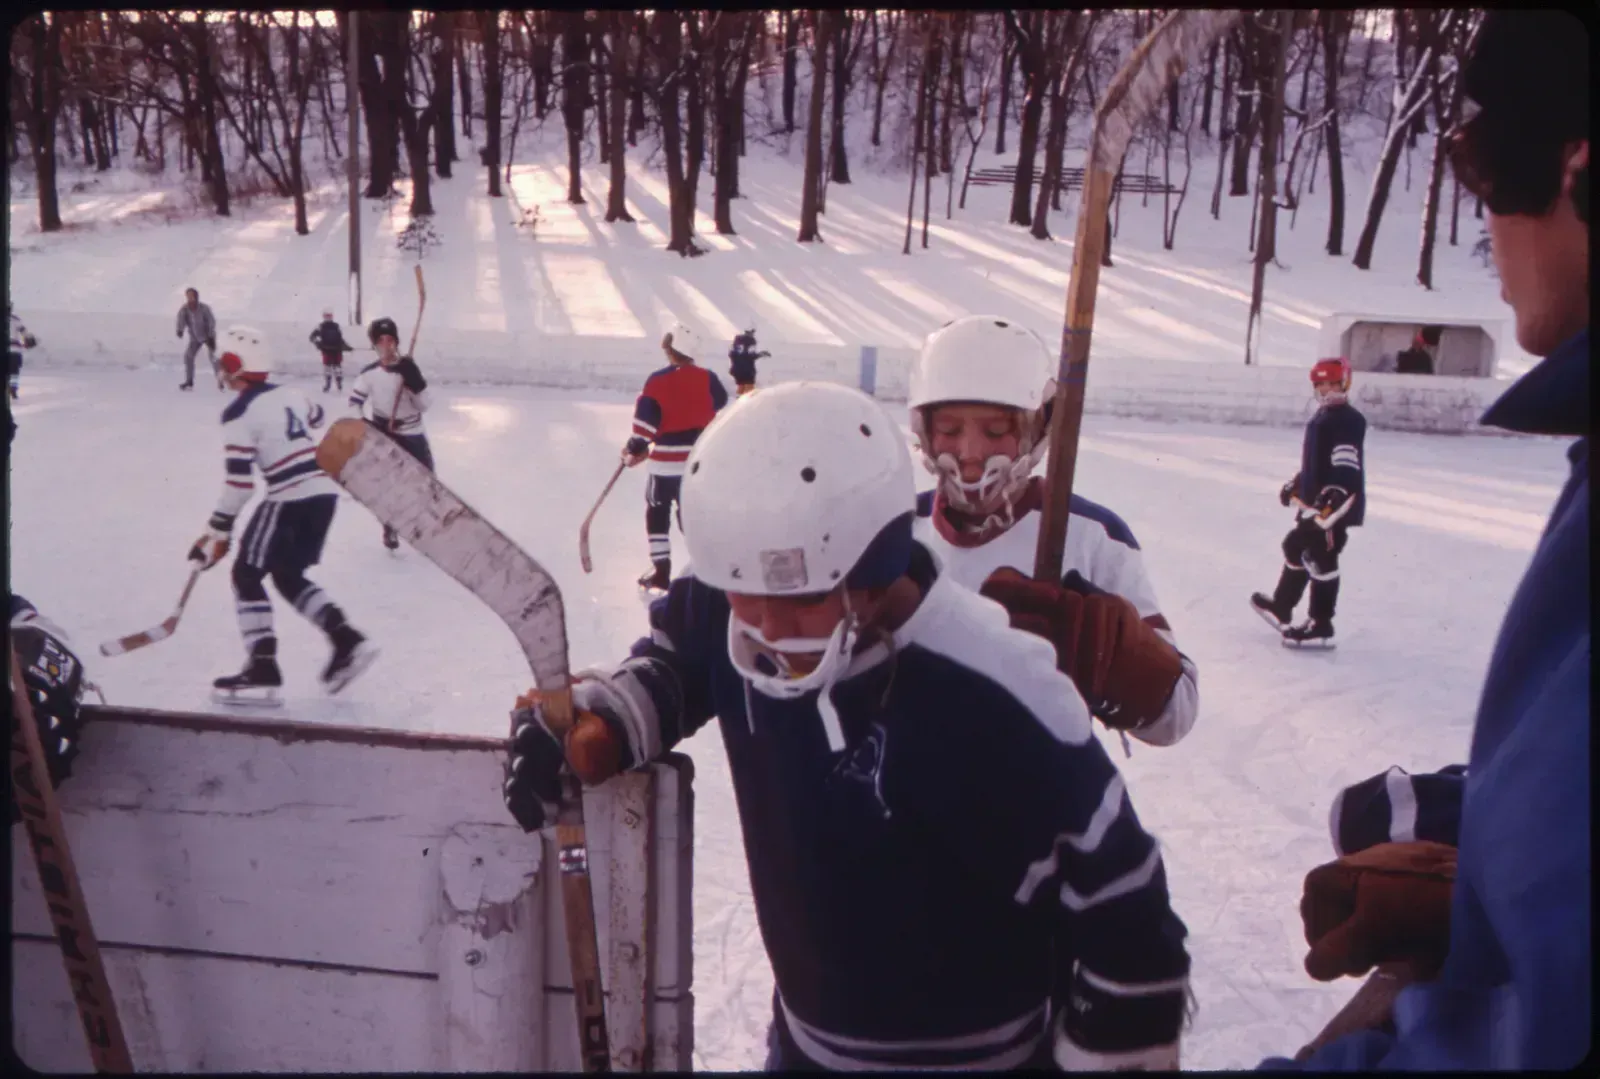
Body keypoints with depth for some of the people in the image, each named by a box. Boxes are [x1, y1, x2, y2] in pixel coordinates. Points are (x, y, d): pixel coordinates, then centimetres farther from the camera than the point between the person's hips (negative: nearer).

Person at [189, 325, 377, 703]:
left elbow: (239, 481, -14)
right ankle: (347, 641, 9)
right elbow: (316, 417, 35)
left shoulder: (238, 414, -9)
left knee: (246, 576, 6)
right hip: (324, 492, 8)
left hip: (290, 501, -7)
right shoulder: (290, 394, 11)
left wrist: (218, 532, -7)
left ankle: (263, 672, 0)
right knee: (288, 577, 21)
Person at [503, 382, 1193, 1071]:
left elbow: (1123, 914, -21)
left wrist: (1120, 1054, -12)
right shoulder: (726, 612, -17)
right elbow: (671, 662, 6)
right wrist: (584, 729, -11)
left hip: (973, 1053, -5)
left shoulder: (995, 703, -32)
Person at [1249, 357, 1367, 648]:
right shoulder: (1323, 416, 15)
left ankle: (1321, 628, -1)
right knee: (1296, 548, 20)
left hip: (1335, 506, -11)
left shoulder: (1348, 420, -17)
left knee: (1322, 561, -7)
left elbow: (1346, 471, -25)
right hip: (1315, 502, 11)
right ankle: (1281, 608, 36)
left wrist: (1328, 504, -31)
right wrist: (1296, 486, 30)